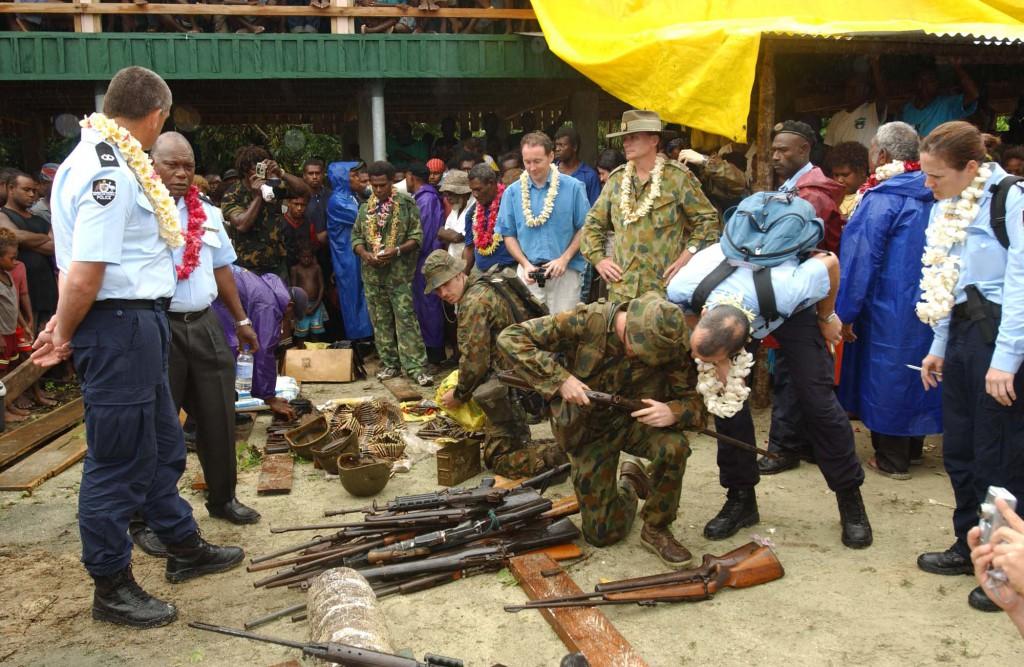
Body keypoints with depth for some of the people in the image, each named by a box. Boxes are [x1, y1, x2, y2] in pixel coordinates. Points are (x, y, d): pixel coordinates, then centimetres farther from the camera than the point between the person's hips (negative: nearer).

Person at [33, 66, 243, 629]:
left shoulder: (91, 158, 12)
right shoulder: (109, 174, -21)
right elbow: (84, 277, -23)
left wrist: (63, 326, 10)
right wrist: (65, 335, -8)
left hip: (138, 323, 10)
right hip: (119, 326, -10)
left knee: (161, 444, 22)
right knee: (119, 459, 3)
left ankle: (183, 548, 40)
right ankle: (111, 587, 20)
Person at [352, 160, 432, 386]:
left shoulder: (407, 203, -3)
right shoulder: (366, 207, 11)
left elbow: (417, 236, -5)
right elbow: (356, 236, 13)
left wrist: (396, 251, -19)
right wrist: (364, 254, -7)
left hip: (399, 273, -5)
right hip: (372, 273, 5)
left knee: (406, 318, -8)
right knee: (380, 320, 9)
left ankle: (416, 367, -7)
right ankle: (389, 364, 18)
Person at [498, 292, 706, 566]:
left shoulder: (669, 347, -19)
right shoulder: (587, 322, -26)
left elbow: (695, 399, -14)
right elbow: (510, 338, -24)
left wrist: (673, 412, -38)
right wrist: (560, 379, -33)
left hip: (636, 420, 1)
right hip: (589, 431, -1)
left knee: (674, 446, -34)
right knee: (603, 534, -1)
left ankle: (656, 530, -7)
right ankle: (629, 487, 34)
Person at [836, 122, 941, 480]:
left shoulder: (881, 200, -17)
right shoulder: (933, 196, 4)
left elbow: (859, 259, -19)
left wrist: (844, 312, -15)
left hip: (888, 309, -7)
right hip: (927, 307, 7)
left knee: (885, 375, 5)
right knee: (915, 370, 18)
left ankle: (891, 460, 13)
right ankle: (912, 447, 32)